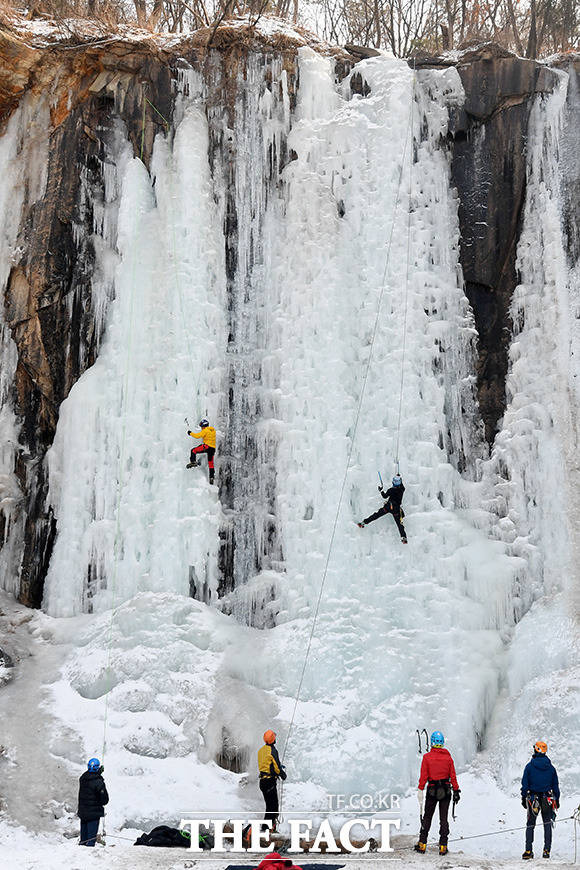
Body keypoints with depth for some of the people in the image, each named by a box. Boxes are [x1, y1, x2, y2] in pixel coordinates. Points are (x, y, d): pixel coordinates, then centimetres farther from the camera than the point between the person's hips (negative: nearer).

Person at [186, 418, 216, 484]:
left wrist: (190, 433, 4)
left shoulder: (205, 430, -5)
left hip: (206, 446, -7)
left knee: (193, 450, -2)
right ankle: (211, 478, 9)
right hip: (213, 448, 7)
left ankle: (193, 462, -23)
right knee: (210, 463, 12)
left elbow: (197, 436, -9)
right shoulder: (213, 430, 19)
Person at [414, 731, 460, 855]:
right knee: (443, 818, 7)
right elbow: (453, 776, -1)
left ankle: (422, 844, 10)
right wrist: (456, 791, 5)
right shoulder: (448, 757, -2)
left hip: (432, 790, -1)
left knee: (427, 817, 11)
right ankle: (443, 846, 4)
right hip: (446, 791, 1)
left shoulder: (427, 757, -7)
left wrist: (420, 790, -4)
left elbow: (423, 776, -8)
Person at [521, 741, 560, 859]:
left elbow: (525, 784, -5)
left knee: (530, 825, 7)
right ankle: (547, 850, 1)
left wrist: (523, 798, 1)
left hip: (533, 797, -1)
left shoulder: (530, 766, -6)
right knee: (547, 824, 9)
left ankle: (528, 851, 1)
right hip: (547, 799, 1)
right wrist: (557, 799, 14)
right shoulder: (551, 767, 2)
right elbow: (555, 785, 7)